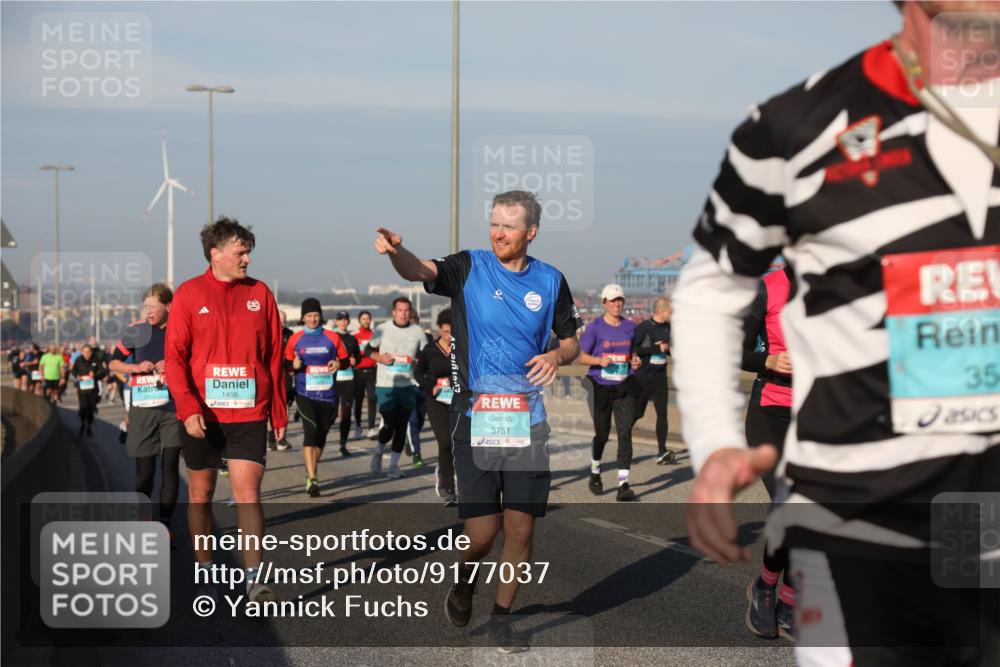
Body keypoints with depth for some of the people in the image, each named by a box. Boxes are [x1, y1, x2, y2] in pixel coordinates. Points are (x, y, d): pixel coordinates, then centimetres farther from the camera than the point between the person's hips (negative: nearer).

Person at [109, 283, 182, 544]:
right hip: (143, 408, 1)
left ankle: (165, 525, 1)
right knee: (144, 470, 5)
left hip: (173, 407, -1)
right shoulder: (135, 331, 3)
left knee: (170, 465, -6)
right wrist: (136, 367, -9)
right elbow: (113, 363, 9)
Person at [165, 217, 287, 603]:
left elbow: (274, 357, 8)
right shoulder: (189, 295, -1)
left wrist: (279, 412, 7)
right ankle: (204, 569, 25)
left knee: (248, 490, -9)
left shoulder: (260, 294, 5)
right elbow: (175, 357, -4)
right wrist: (188, 408, -15)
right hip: (202, 416, 0)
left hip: (249, 413, 0)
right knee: (201, 492, 10)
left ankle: (254, 579, -9)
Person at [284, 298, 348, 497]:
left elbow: (345, 360, 11)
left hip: (327, 394, 2)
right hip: (304, 393, -2)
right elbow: (286, 363, 10)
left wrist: (338, 364, -11)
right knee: (311, 430, -18)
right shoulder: (295, 339, 3)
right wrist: (294, 365, -12)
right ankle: (312, 479, -20)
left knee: (321, 434, 12)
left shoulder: (332, 337, 4)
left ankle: (312, 471, 33)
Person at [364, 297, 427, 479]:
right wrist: (380, 358, -11)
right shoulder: (382, 329, -1)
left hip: (408, 386, 2)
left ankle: (393, 465, 15)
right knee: (389, 425, -6)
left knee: (402, 426, 4)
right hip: (385, 385, -2)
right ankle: (379, 452, 24)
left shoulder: (417, 332, 4)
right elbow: (369, 350, 9)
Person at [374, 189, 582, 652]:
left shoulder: (550, 281, 8)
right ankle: (465, 581, 29)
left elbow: (571, 340, 18)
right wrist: (395, 252, -42)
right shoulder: (470, 268, -1)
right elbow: (420, 271, -20)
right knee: (482, 533, -5)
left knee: (521, 528, 2)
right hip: (475, 418, -2)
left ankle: (501, 618, 21)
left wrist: (556, 356, -6)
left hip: (528, 421, 3)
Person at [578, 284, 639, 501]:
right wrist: (599, 360, -21)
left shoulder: (630, 327, 8)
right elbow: (582, 356, -3)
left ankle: (623, 484, -12)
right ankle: (595, 473, 34)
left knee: (625, 433, -9)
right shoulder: (595, 327, -4)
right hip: (600, 387, -2)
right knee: (602, 433, 6)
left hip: (624, 388, 2)